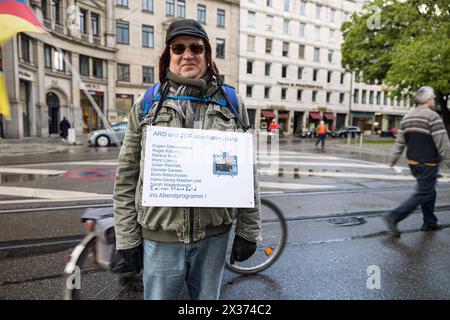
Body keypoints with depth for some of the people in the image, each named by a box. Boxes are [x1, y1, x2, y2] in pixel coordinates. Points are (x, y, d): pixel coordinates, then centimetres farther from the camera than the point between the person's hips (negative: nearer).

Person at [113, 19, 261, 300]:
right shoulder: (147, 105, 1)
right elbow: (126, 177, 2)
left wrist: (248, 231, 2)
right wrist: (127, 236, 1)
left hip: (214, 235, 1)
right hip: (160, 237, 0)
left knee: (208, 297, 20)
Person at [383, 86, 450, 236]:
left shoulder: (407, 117, 8)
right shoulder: (432, 116, -15)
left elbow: (399, 141, 7)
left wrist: (393, 159, 9)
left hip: (413, 163, 8)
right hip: (428, 164, -8)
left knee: (429, 191, 21)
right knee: (422, 195, -3)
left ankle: (429, 222, 29)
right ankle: (393, 217, -12)